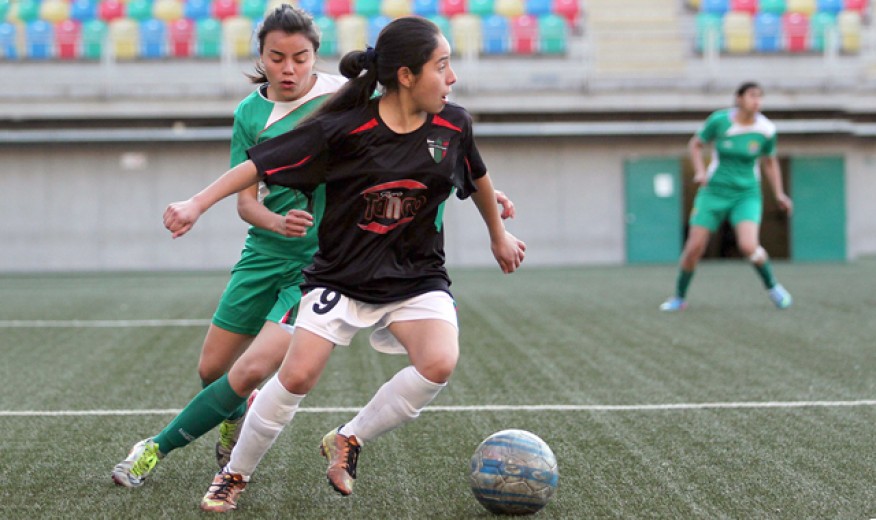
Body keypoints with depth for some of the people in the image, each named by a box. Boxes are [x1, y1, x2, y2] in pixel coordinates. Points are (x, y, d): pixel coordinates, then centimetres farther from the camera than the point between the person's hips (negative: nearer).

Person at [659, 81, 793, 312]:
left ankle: (772, 286, 5)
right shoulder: (719, 120, -11)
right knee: (694, 248, -6)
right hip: (714, 191, 0)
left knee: (748, 247, -23)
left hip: (746, 194, 0)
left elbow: (770, 162, 11)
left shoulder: (766, 129, -7)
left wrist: (779, 194, 4)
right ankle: (679, 297, 16)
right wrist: (700, 171, -11)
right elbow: (695, 144, 4)